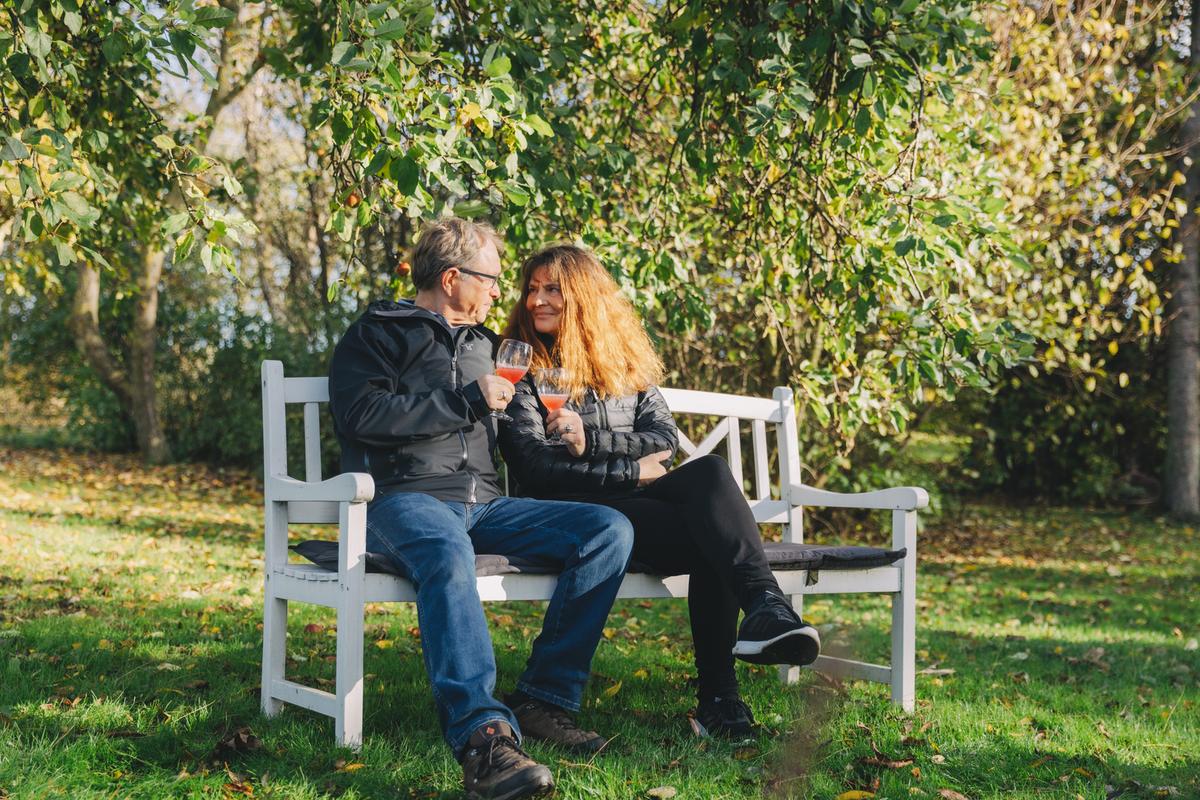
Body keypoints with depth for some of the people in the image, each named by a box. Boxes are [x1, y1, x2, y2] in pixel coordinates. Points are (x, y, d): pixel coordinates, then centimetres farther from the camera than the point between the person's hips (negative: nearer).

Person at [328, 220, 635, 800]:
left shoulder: (482, 343, 29)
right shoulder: (378, 333, 8)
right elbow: (365, 414, -11)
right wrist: (468, 400, -7)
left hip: (483, 505, 7)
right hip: (404, 498, -7)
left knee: (609, 531, -13)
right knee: (447, 554, -41)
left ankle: (543, 699, -17)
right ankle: (483, 736, -51)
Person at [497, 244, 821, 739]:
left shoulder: (624, 359, 21)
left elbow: (666, 438, 7)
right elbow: (534, 470, -4)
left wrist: (591, 442, -10)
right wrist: (630, 471, -8)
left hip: (640, 498, 4)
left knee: (710, 471, -33)